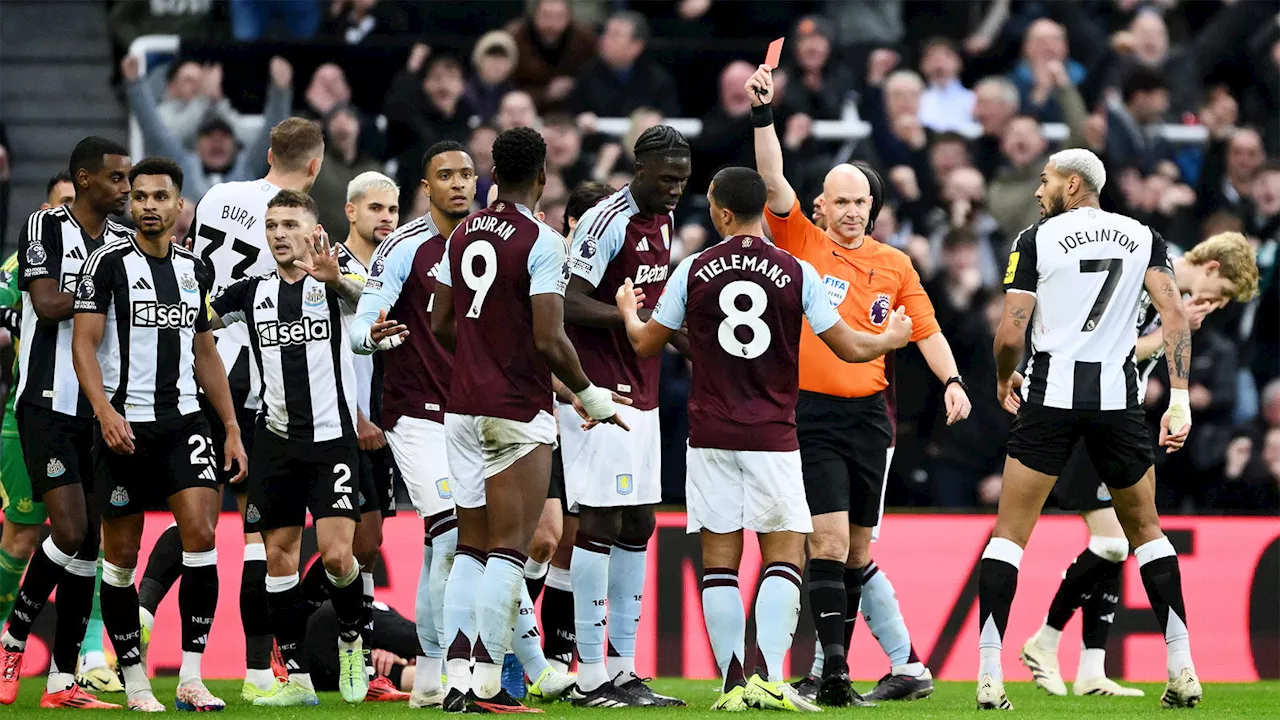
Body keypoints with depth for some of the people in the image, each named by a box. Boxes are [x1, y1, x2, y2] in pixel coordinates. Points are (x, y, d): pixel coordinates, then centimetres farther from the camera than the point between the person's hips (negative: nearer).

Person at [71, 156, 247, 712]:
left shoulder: (195, 270, 13)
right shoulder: (110, 263, -3)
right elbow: (84, 344, -9)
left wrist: (232, 428, 16)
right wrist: (105, 410, -23)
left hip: (184, 420, 4)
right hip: (125, 425, -4)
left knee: (201, 535, -12)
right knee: (122, 553, 2)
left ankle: (191, 676, -10)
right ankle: (135, 680, 11)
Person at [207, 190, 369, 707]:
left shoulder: (332, 284, -3)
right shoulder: (253, 292, 9)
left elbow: (364, 297, -25)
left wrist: (335, 278, -47)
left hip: (331, 438, -4)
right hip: (276, 442, 4)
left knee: (336, 554, -13)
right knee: (278, 556, 2)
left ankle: (351, 639, 15)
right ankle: (296, 678, 10)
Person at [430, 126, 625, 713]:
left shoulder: (463, 236, 8)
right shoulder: (541, 243, -13)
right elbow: (549, 339, -18)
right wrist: (590, 395, -4)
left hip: (463, 406, 6)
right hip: (518, 411, -6)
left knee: (470, 547, 11)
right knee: (509, 548, -4)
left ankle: (458, 679, 7)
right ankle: (487, 683, -10)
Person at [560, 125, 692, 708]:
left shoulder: (662, 220, 13)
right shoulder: (607, 223, -16)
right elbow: (569, 305, -21)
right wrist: (641, 319, -26)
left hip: (641, 394, 9)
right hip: (600, 394, -9)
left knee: (637, 527, 10)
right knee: (600, 524, -9)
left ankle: (623, 670, 14)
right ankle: (590, 677, -7)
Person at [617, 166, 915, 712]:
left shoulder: (694, 272, 0)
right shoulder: (797, 273, -3)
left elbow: (646, 343, 11)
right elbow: (850, 348, 2)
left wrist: (628, 312, 34)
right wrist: (891, 339, 23)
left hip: (711, 437, 1)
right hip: (773, 438, -1)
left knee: (720, 559, 5)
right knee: (784, 556, 2)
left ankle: (734, 683, 1)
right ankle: (769, 677, -14)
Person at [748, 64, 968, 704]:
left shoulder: (894, 265, 11)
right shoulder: (802, 243, 3)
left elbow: (925, 330, 11)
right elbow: (773, 180, -6)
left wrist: (952, 381, -4)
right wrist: (763, 114, -15)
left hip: (869, 413, 3)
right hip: (810, 413, -3)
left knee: (855, 553, 6)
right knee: (831, 541, -12)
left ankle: (829, 668, 14)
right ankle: (858, 667, -12)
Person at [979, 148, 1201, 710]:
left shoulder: (1038, 239, 0)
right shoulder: (1143, 238, 9)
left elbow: (1010, 334, -5)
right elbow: (1175, 316, -3)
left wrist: (1004, 380, 16)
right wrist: (1179, 400, -4)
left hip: (1052, 392, -3)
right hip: (1118, 393, 3)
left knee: (1010, 532, 4)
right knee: (1144, 528, 17)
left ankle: (989, 675, -5)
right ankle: (1183, 669, 9)